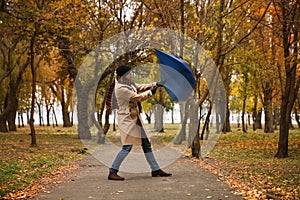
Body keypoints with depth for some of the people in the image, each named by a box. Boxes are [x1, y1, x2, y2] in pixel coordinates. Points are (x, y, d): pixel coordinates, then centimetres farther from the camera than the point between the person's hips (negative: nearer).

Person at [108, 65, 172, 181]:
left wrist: (155, 84, 1)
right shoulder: (121, 88, -18)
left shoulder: (129, 84, 11)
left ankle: (156, 169, 19)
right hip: (127, 119, -10)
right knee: (127, 146, -12)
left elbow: (140, 87, 15)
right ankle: (112, 172, -5)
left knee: (146, 143, 12)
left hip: (135, 118, 10)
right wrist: (151, 92, -7)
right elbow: (137, 97, -17)